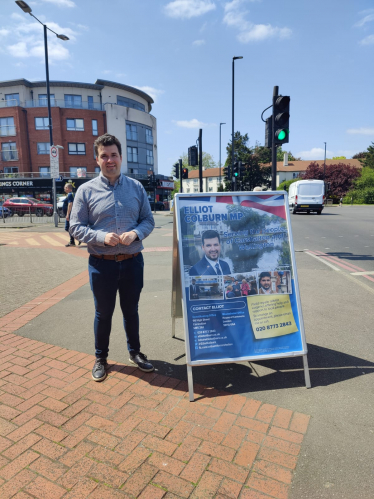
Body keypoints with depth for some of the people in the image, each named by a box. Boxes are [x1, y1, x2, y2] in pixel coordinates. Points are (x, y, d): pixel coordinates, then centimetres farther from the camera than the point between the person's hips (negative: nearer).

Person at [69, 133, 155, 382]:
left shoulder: (136, 187, 3)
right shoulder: (86, 190, -3)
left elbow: (149, 220, 5)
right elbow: (76, 226, -4)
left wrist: (135, 233, -16)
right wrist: (102, 237, -20)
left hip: (132, 261, 2)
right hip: (102, 263, -1)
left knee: (131, 310, 18)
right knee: (103, 313, 13)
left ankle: (135, 352, 39)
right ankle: (101, 358, 34)